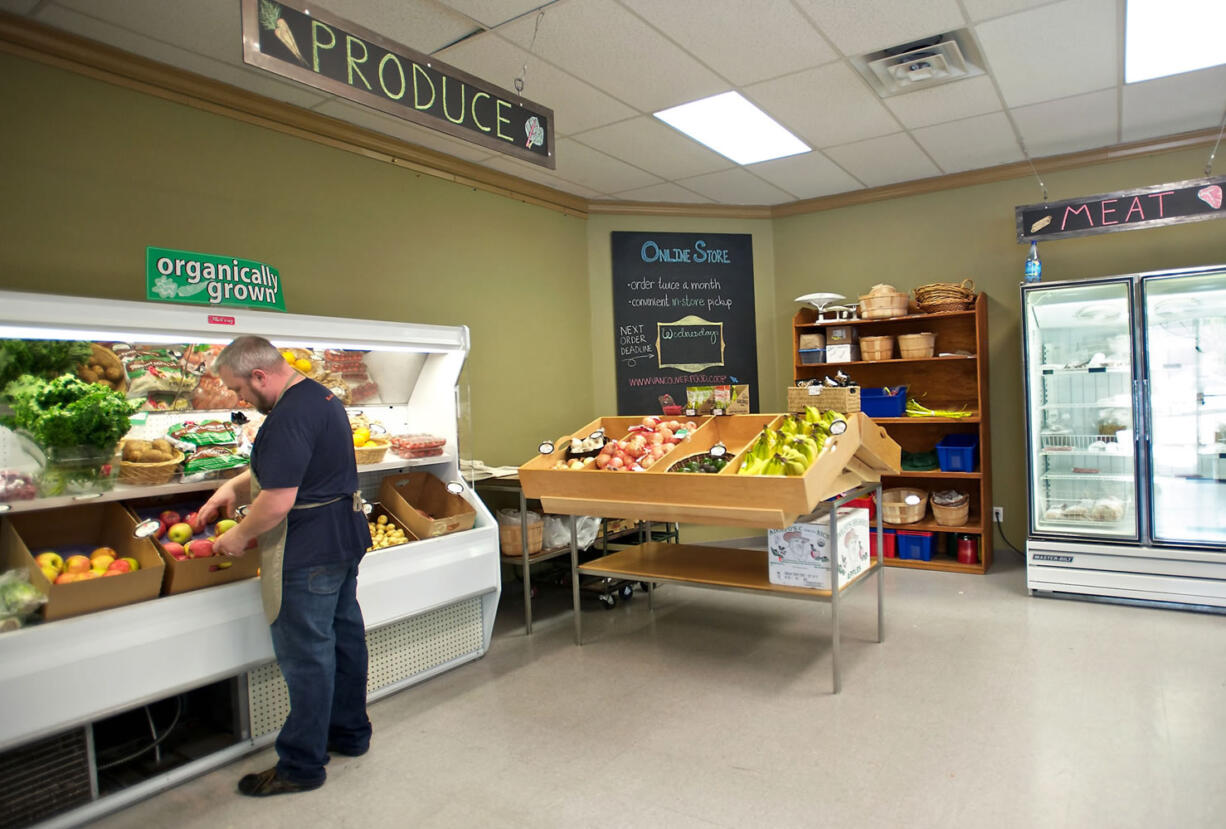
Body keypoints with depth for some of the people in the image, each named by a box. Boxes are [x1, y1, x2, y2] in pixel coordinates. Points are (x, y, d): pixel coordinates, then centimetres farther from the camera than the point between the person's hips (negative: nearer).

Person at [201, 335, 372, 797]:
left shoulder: (289, 417, -22)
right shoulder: (320, 396, 11)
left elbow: (278, 501, -24)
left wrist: (239, 537, -8)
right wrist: (232, 489, 11)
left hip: (308, 553, -10)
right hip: (345, 538, 10)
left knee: (306, 655, 2)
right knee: (343, 635, 19)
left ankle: (301, 766, 17)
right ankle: (350, 733, 36)